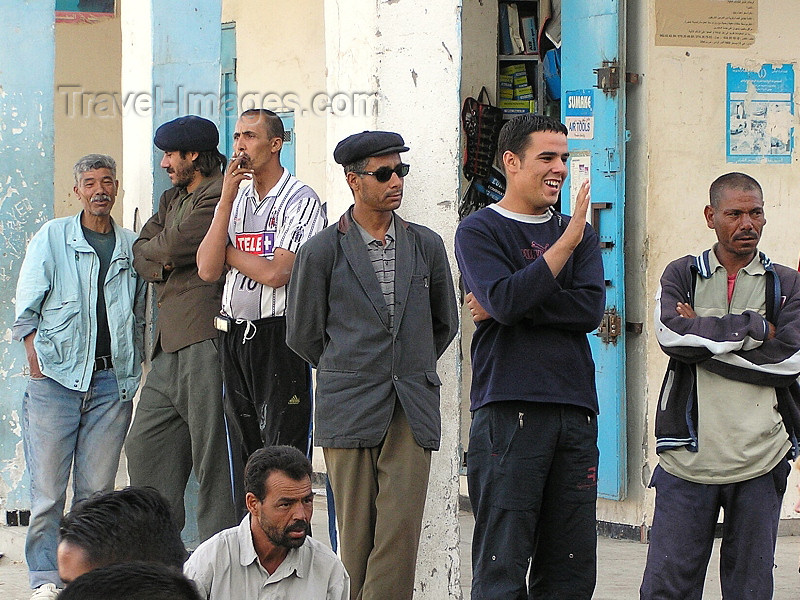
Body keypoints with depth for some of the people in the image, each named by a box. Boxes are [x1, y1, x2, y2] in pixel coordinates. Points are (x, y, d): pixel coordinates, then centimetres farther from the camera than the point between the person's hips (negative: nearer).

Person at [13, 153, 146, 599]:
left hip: (113, 379, 2)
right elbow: (27, 308, 4)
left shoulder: (132, 247, 13)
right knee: (47, 488, -6)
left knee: (97, 489, 1)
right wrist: (37, 360, -5)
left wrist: (136, 370, 12)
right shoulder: (52, 238, 6)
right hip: (57, 377, -2)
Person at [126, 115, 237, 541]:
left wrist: (153, 249, 4)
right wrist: (160, 264, -3)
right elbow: (140, 253, 18)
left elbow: (177, 245, -16)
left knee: (211, 453, -7)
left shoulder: (220, 195, -9)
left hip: (204, 341, -10)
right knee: (144, 446, 12)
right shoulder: (172, 199, 22)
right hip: (169, 345, 10)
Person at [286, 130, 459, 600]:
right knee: (356, 535, -1)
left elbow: (445, 324, 23)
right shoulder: (323, 251, 1)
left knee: (401, 531, -9)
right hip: (349, 412, -2)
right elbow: (302, 334, 10)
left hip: (412, 412, 2)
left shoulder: (427, 245, 9)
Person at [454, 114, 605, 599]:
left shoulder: (580, 233, 17)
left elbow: (591, 309, 0)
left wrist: (504, 310, -8)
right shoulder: (479, 231, 4)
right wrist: (567, 241, -13)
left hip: (576, 412, 5)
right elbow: (505, 299, -15)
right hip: (509, 409, -5)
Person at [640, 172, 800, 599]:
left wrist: (704, 336, -6)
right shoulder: (681, 275, 11)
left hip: (760, 461, 1)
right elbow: (672, 336, -9)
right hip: (689, 453, -1)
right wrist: (754, 328, -8)